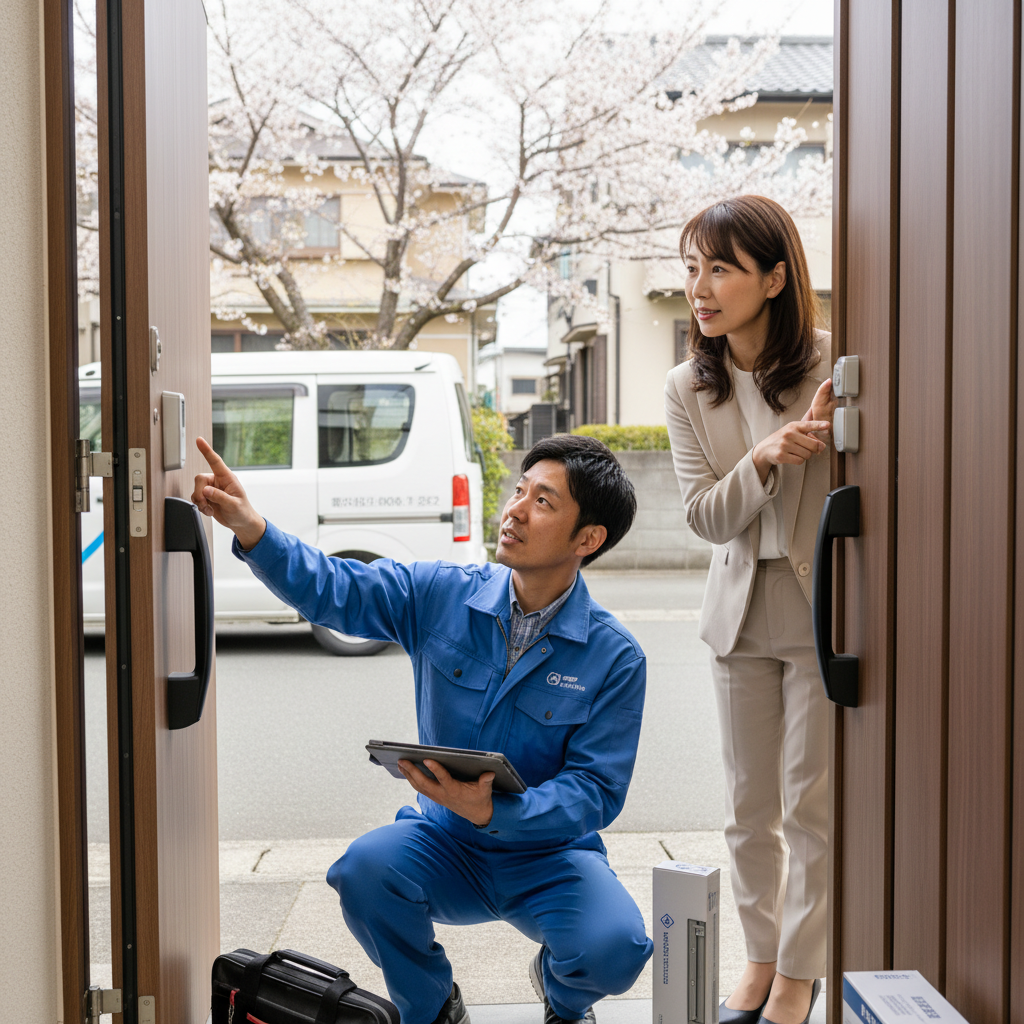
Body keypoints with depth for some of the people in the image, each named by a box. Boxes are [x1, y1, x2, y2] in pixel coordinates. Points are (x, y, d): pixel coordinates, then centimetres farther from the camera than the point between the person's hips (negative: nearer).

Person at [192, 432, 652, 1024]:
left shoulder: (616, 658, -12)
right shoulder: (442, 595, -5)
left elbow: (596, 790, -15)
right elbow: (330, 588, -9)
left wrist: (493, 811, -32)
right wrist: (251, 528, -28)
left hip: (549, 854, -2)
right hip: (446, 843, 2)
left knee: (614, 950, -29)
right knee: (365, 868, -29)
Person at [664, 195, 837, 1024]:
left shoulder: (834, 366, -12)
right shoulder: (688, 389, 0)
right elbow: (706, 517, -5)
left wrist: (824, 429, -26)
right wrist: (765, 458, -23)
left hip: (822, 607, -4)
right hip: (741, 612, 4)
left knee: (813, 806, 5)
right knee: (750, 807, 14)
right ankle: (762, 956, 33)